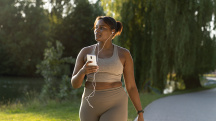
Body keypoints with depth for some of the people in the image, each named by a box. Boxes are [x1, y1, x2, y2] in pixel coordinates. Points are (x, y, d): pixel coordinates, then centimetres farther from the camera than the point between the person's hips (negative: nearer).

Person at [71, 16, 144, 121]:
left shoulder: (124, 54, 1)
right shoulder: (85, 52, 4)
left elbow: (131, 86, 3)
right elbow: (75, 84, 1)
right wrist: (83, 71, -21)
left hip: (114, 106, -3)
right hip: (91, 106, 3)